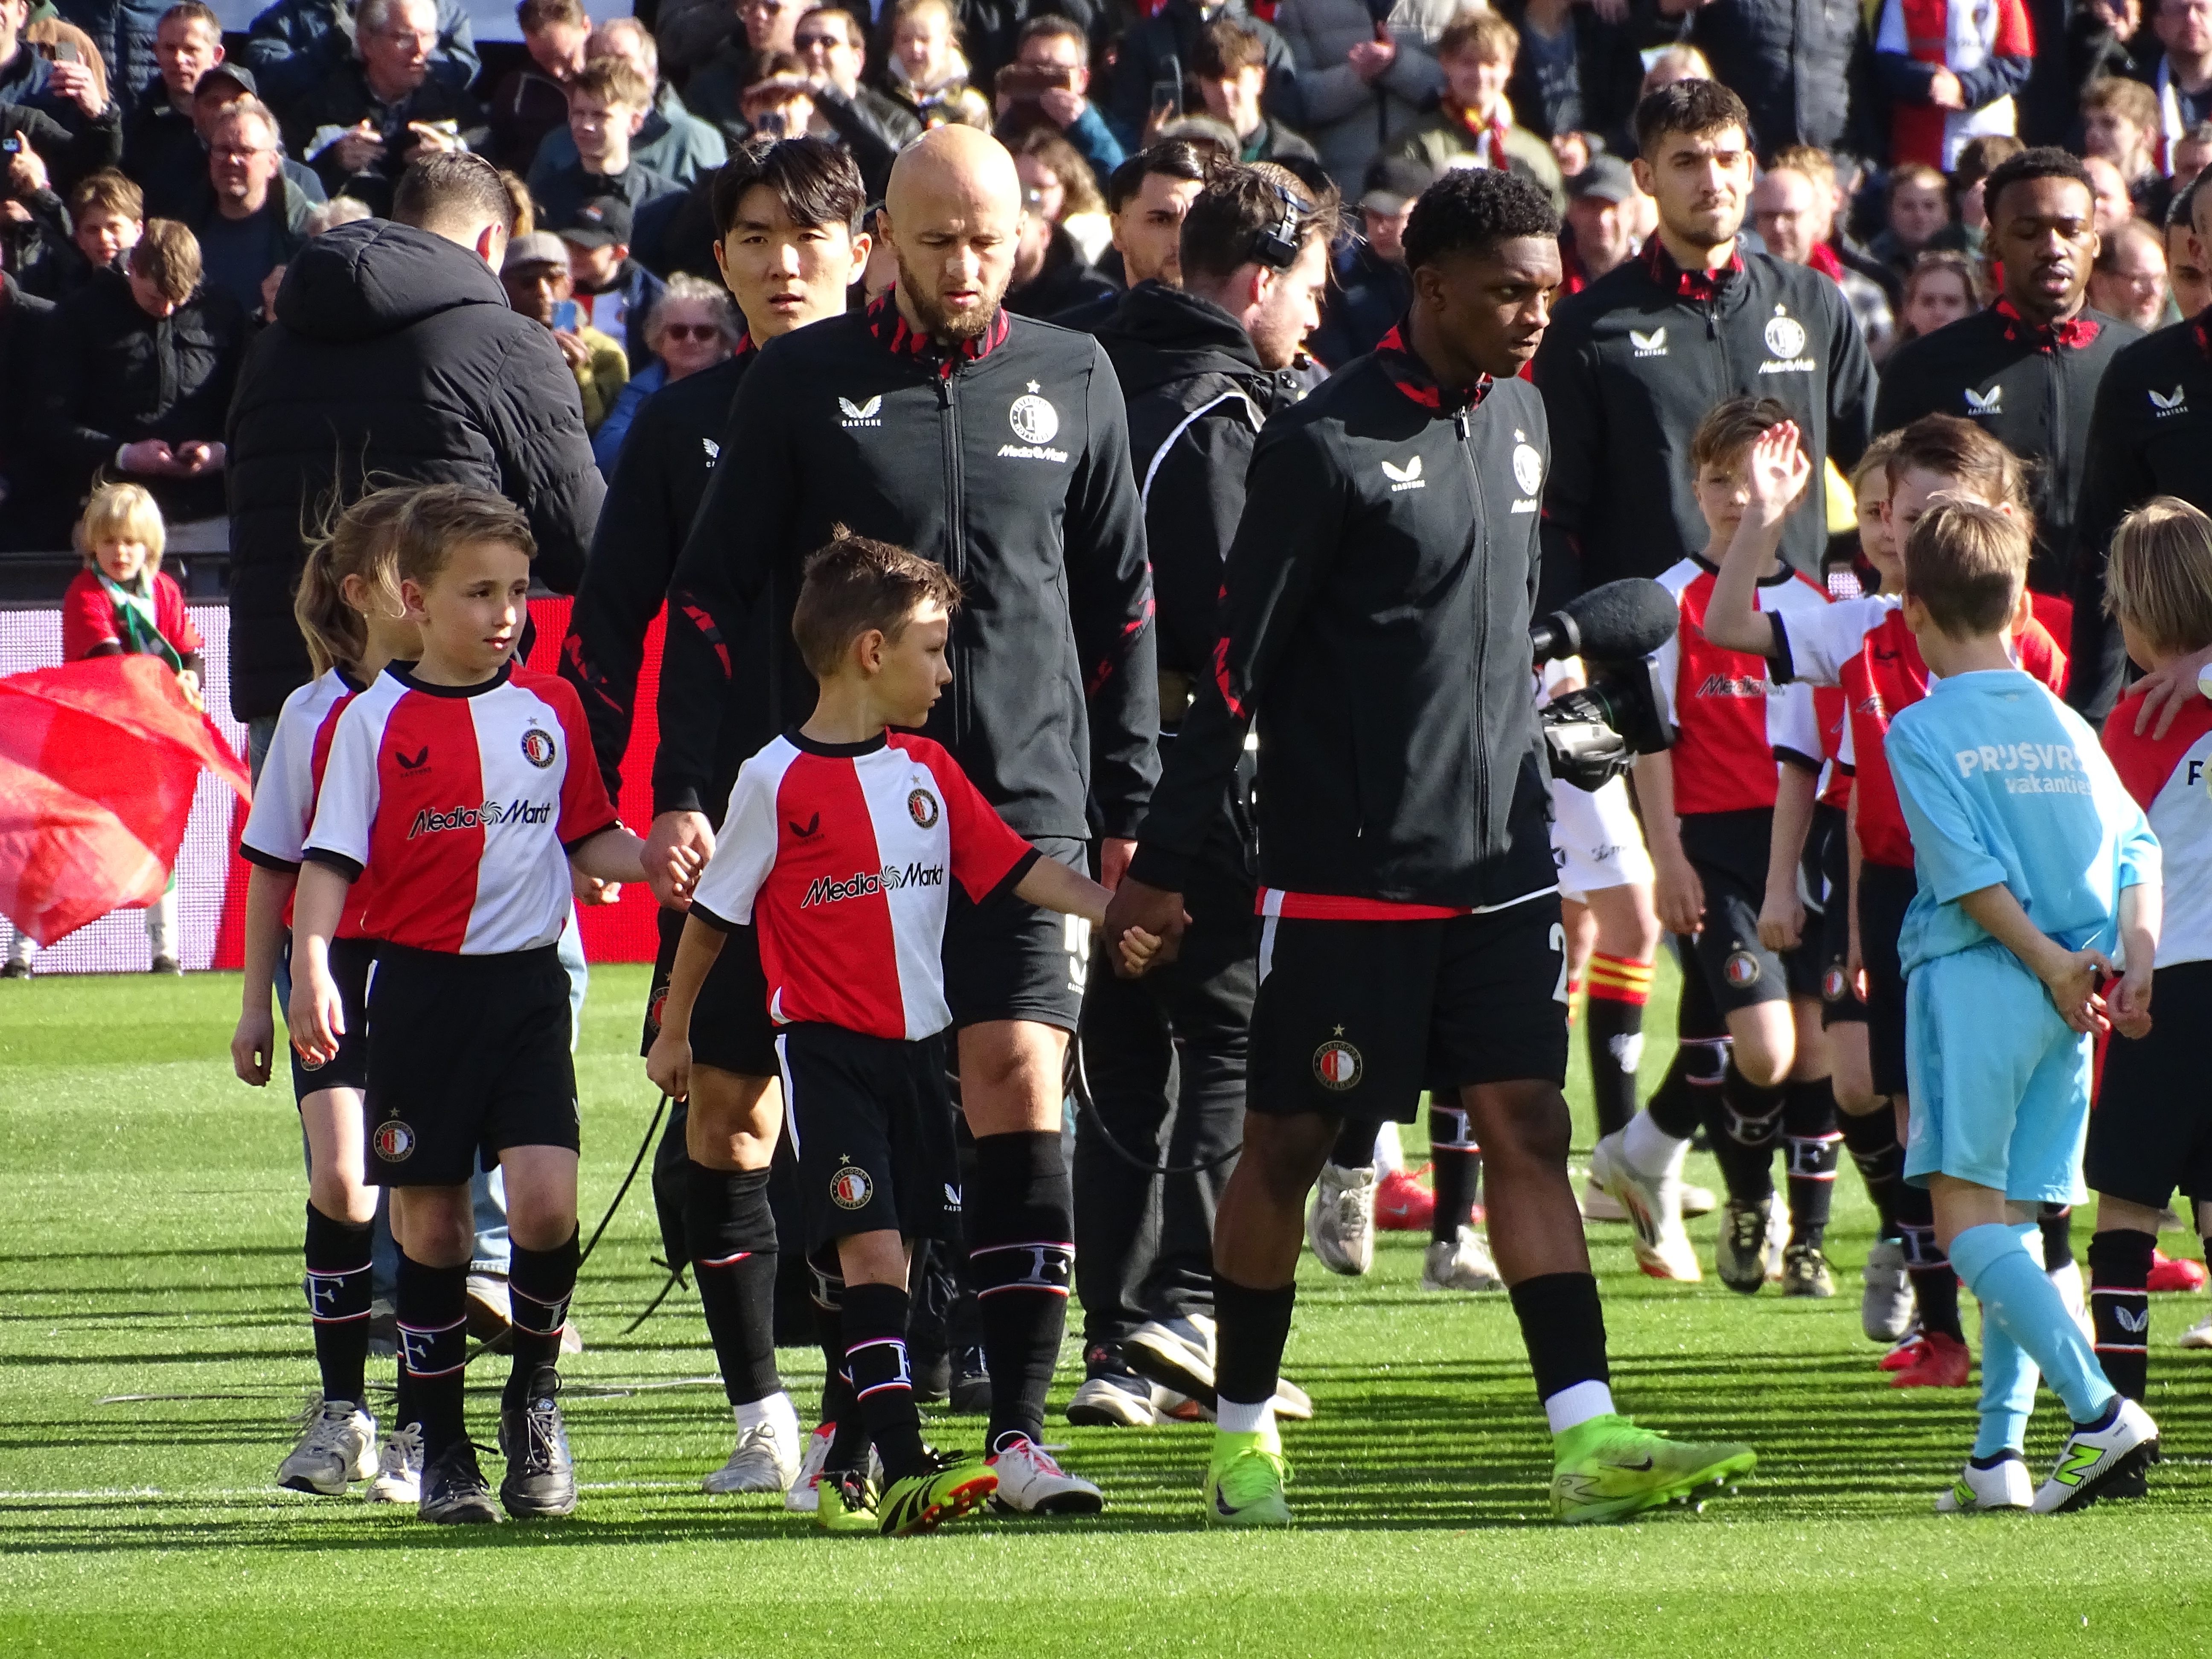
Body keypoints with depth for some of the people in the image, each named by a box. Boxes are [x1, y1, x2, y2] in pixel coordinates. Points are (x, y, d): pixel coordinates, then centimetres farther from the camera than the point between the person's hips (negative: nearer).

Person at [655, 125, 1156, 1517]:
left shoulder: (1073, 383, 8)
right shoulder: (806, 385, 2)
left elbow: (1123, 608, 15)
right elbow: (710, 597, 4)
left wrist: (1128, 811, 12)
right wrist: (682, 795, -3)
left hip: (1029, 795, 0)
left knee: (1020, 1086, -11)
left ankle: (1020, 1432, -14)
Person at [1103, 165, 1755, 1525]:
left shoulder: (1519, 415, 10)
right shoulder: (1326, 442, -12)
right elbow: (1238, 662, -11)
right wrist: (1162, 864, -10)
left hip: (1497, 864, 6)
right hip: (1344, 874, -6)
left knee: (1530, 1128, -3)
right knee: (1287, 1142, 3)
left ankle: (1587, 1437, -10)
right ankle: (1243, 1438, 15)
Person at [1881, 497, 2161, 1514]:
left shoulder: (1921, 730, -4)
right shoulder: (2064, 725, 13)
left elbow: (1969, 873, -12)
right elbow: (2135, 848, 7)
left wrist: (2046, 961, -7)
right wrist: (2134, 955, 1)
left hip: (1975, 980, -6)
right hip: (2063, 1005, 6)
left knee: (1968, 1218, -9)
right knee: (2011, 1221, 11)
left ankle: (2102, 1411, -26)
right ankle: (1999, 1455, 8)